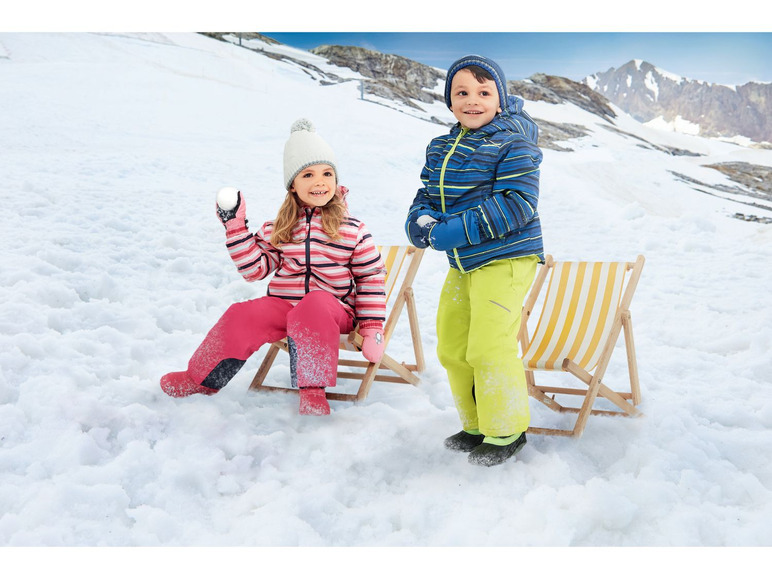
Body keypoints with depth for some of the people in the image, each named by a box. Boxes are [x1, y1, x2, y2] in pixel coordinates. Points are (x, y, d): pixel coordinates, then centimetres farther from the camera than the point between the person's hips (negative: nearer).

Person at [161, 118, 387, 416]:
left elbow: (371, 277, 5)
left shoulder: (353, 230, 2)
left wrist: (372, 327, -1)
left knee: (312, 308, -38)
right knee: (241, 316, -21)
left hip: (334, 307, -3)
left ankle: (313, 388, -29)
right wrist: (235, 226, 1)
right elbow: (255, 268, 7)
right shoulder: (278, 229, 10)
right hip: (282, 302, 3)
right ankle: (202, 378, 2)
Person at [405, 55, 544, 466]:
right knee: (452, 348, 11)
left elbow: (518, 203, -21)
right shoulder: (440, 148, 12)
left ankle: (506, 431, 11)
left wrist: (457, 230, -26)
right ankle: (476, 426, 30)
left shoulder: (514, 144, -11)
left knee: (488, 347, -11)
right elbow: (427, 195, 16)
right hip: (462, 263, 8)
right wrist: (419, 222, -10)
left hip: (504, 259, -8)